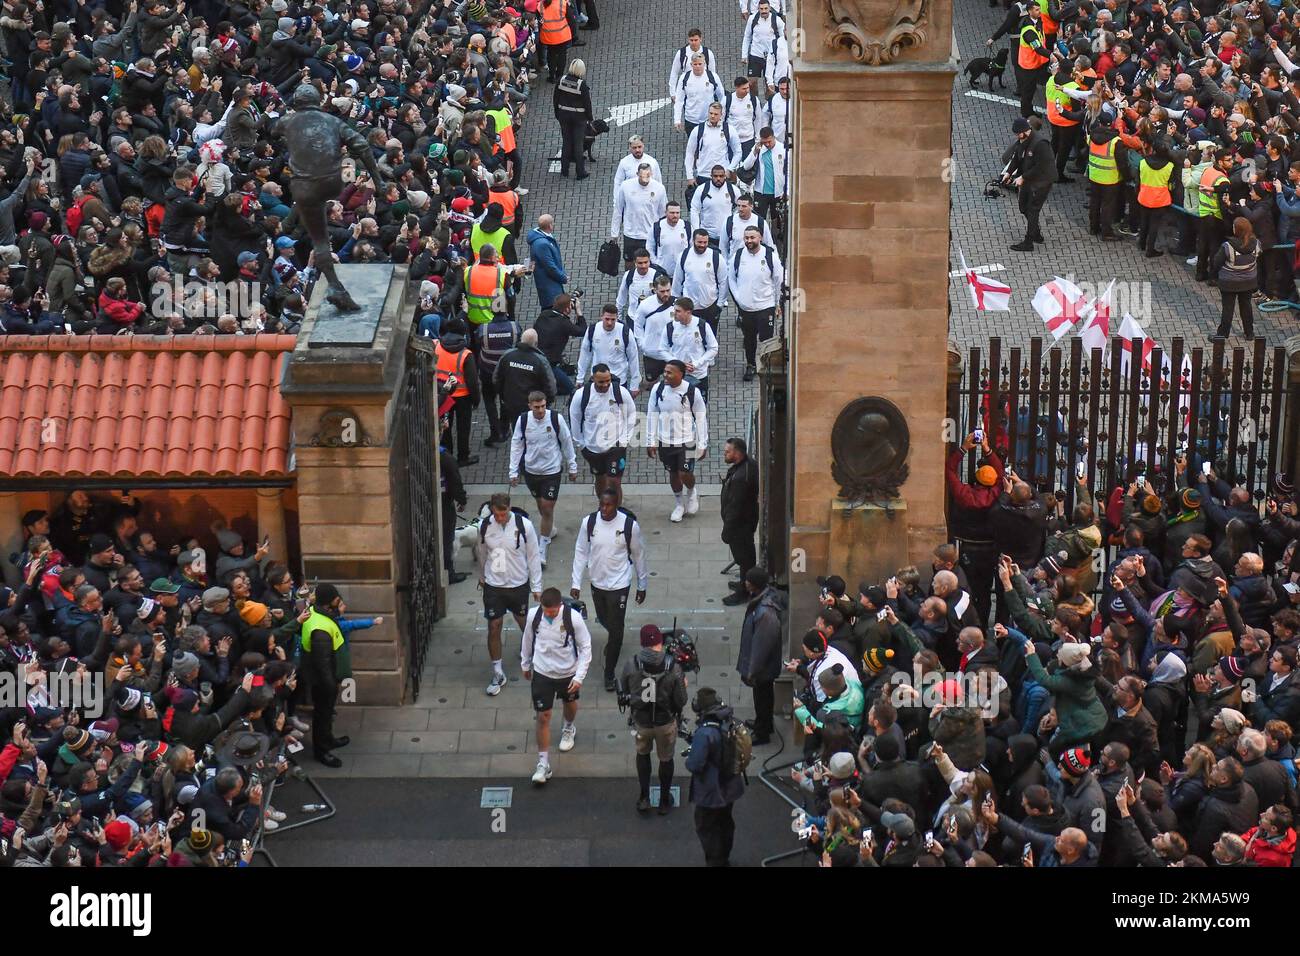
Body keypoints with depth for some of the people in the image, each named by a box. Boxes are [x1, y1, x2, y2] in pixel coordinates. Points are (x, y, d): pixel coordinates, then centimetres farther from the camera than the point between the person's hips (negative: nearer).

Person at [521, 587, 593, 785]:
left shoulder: (573, 618, -25)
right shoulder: (534, 616, -19)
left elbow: (585, 647, -14)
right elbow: (527, 640, 1)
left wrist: (579, 677, -17)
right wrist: (525, 665, 13)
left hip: (568, 673, 0)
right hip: (542, 672, 0)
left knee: (570, 704, 27)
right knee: (543, 717, -1)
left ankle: (568, 729, 61)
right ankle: (543, 764, 6)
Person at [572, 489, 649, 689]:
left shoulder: (630, 525, -19)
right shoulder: (588, 522, -12)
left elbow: (639, 556, -5)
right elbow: (581, 553, -1)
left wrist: (642, 585, 3)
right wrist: (576, 584, -2)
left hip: (619, 584, -4)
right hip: (597, 582, 4)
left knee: (616, 628, -1)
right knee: (604, 620, 25)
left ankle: (609, 672, 14)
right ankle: (614, 641, 58)